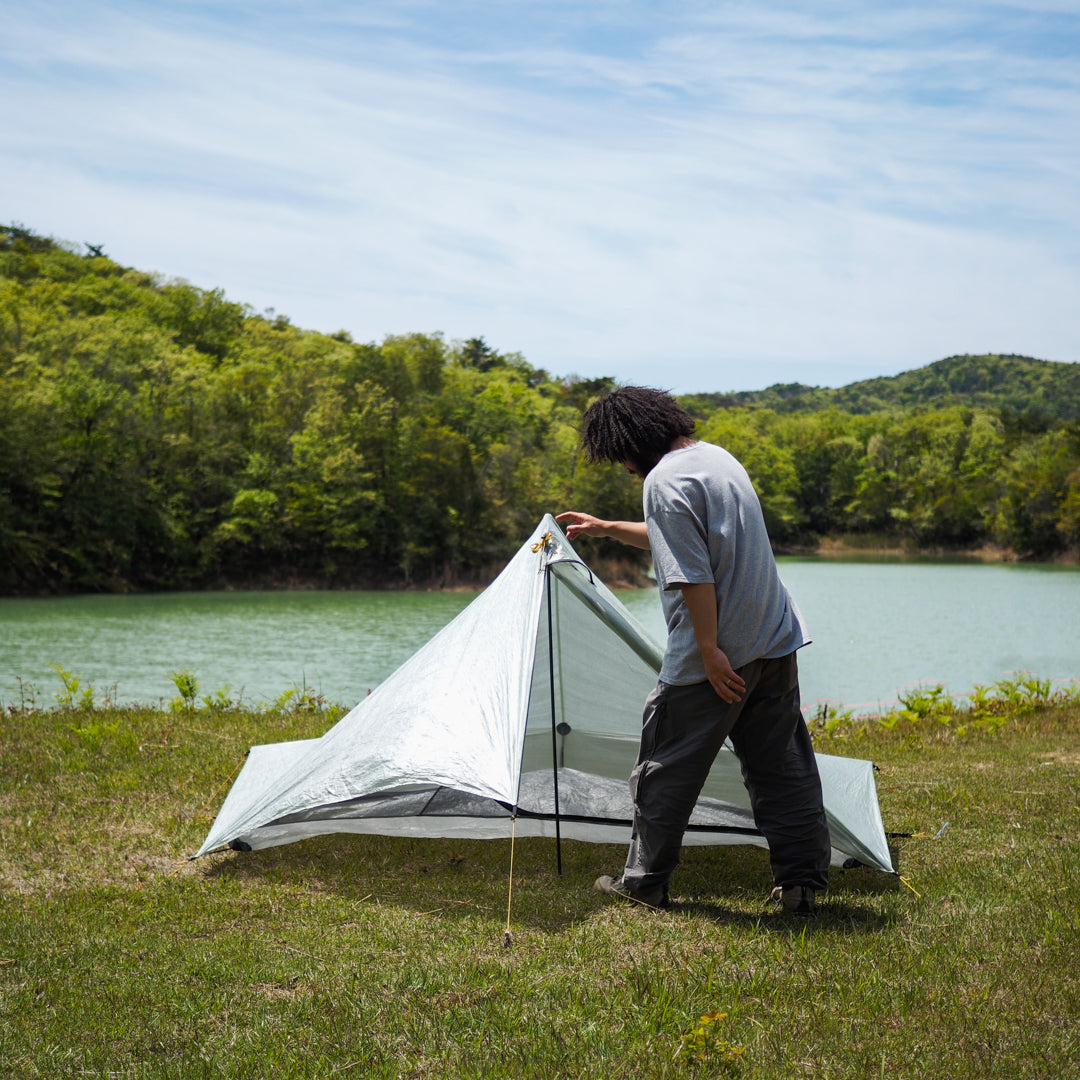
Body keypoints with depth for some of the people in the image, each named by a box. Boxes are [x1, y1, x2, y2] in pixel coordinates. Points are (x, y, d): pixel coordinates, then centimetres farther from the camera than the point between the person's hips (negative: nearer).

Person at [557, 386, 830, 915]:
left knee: (666, 768, 7)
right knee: (781, 765, 12)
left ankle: (643, 880, 18)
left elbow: (693, 573, -22)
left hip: (715, 657, -8)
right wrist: (605, 528, 36)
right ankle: (802, 881, 13)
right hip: (776, 642, 8)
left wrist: (710, 651, -19)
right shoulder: (718, 457, 15)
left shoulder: (664, 480, -15)